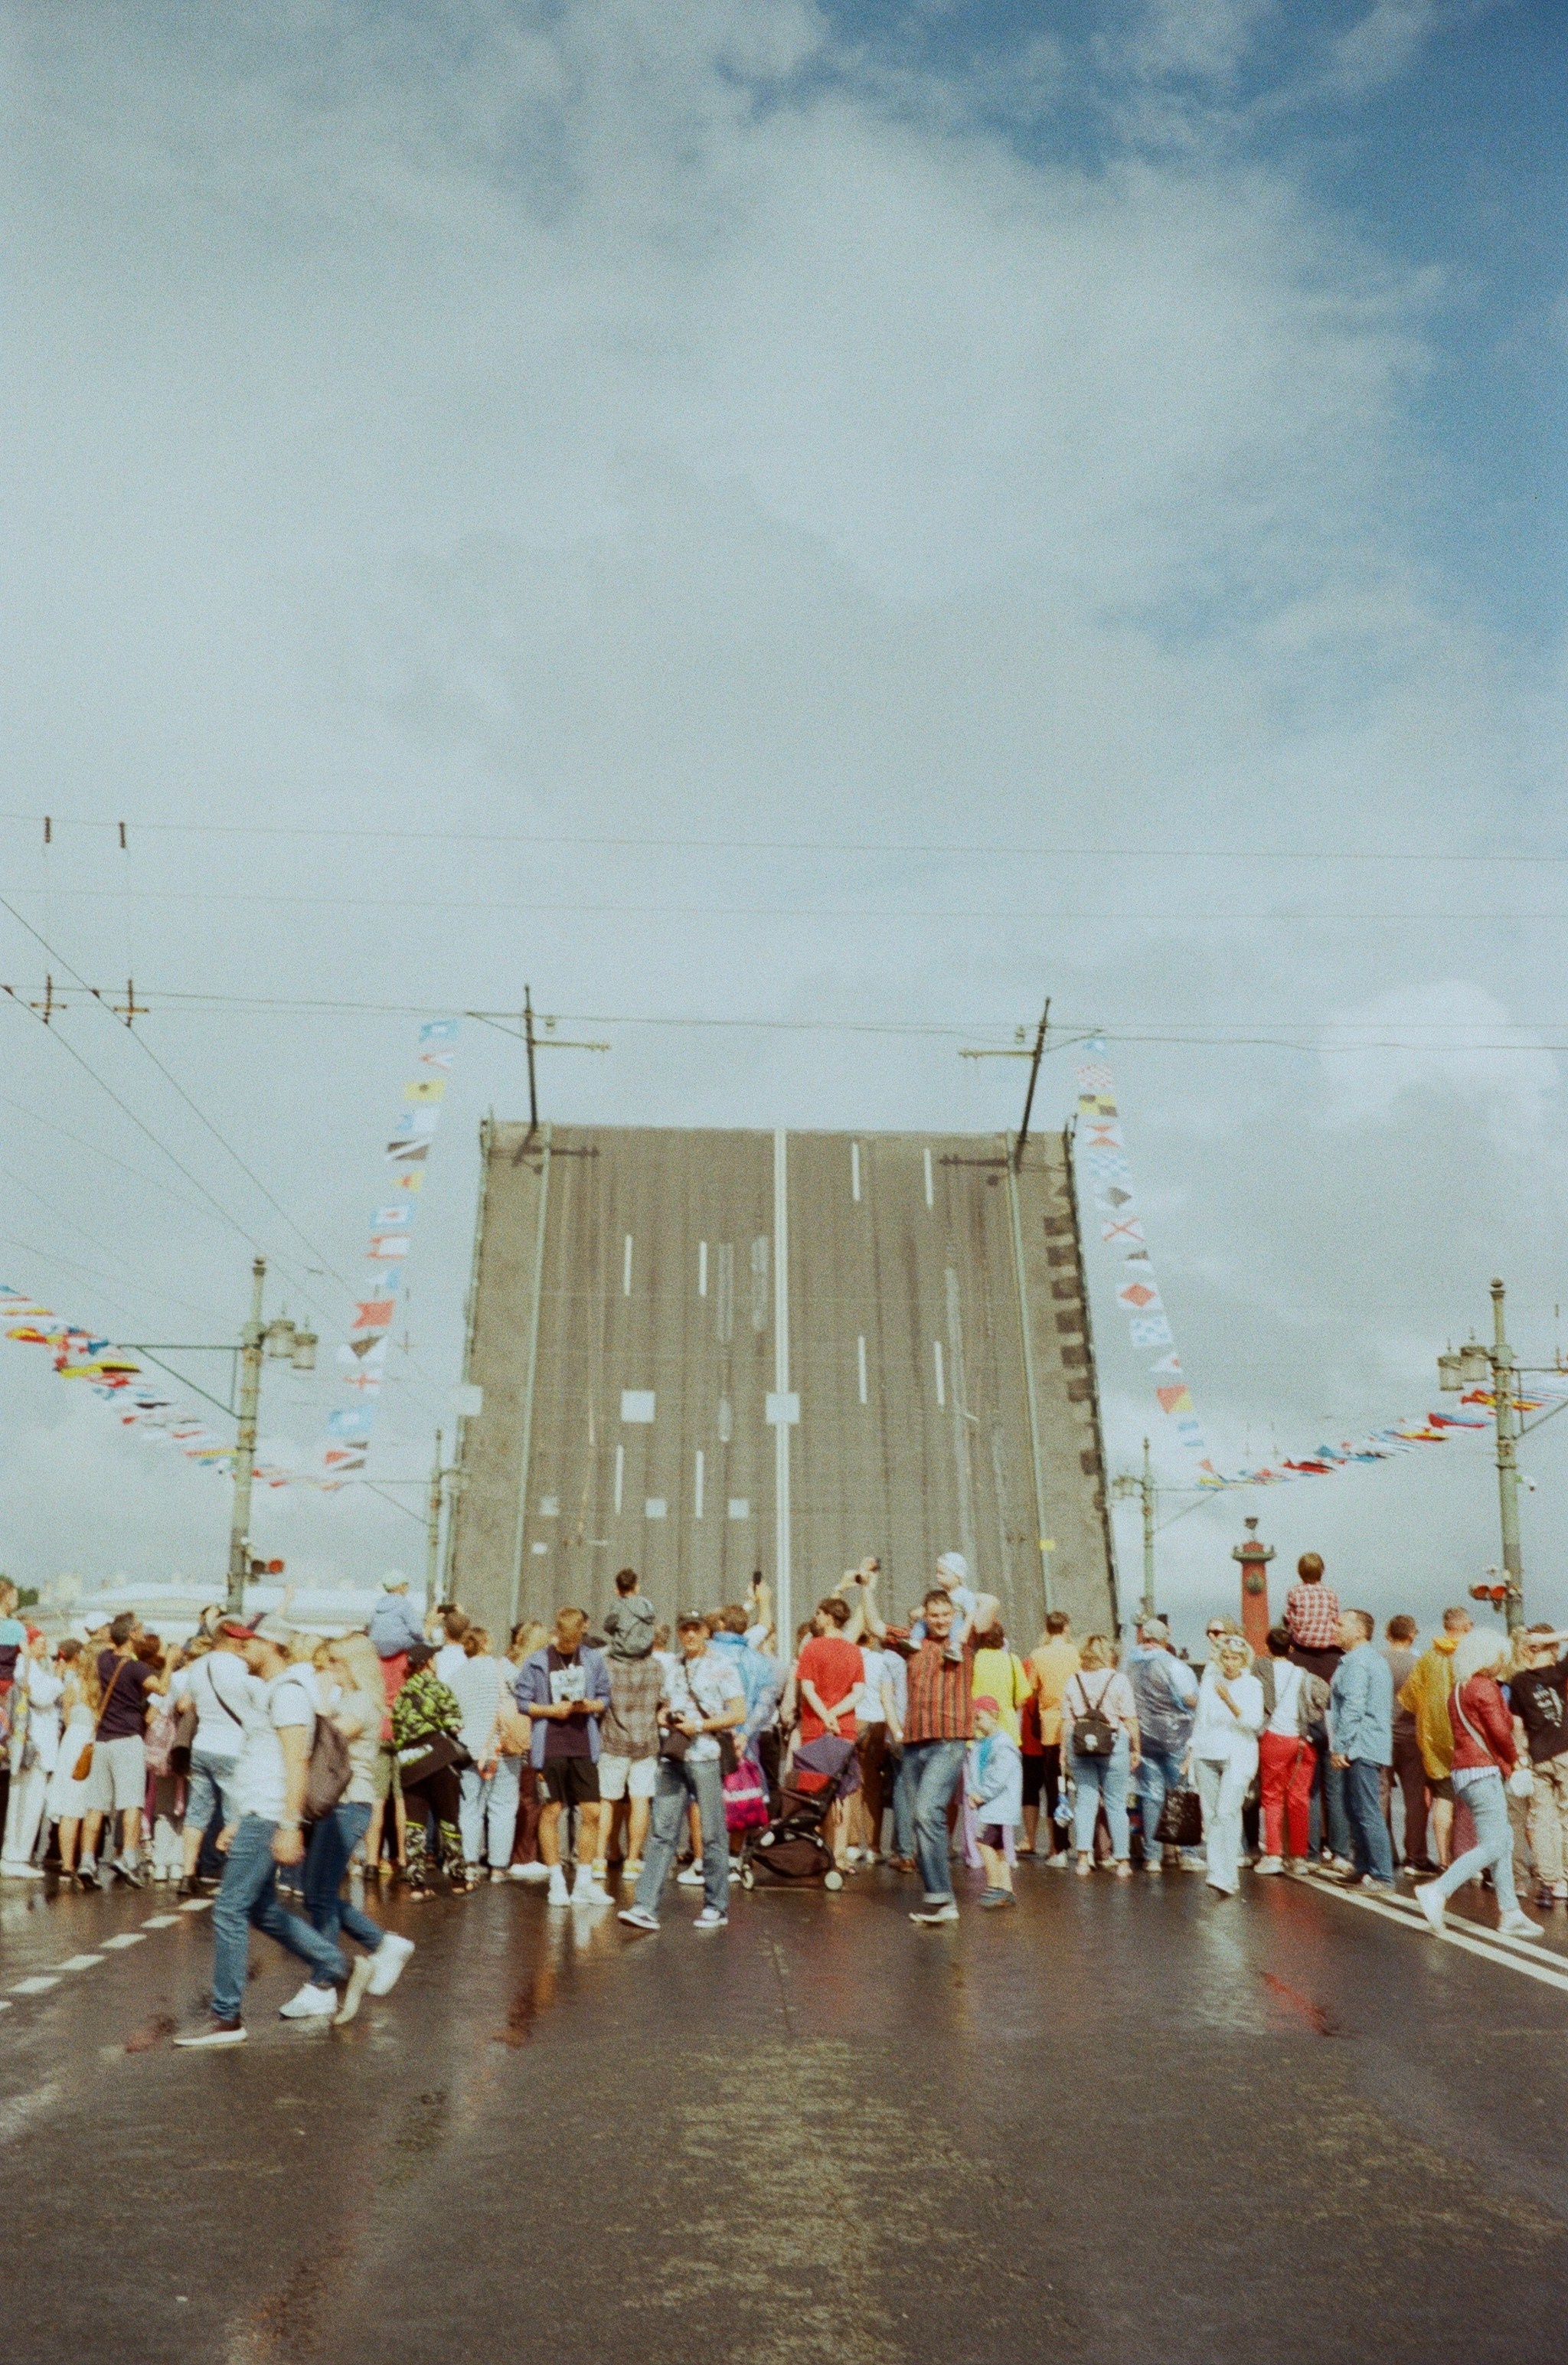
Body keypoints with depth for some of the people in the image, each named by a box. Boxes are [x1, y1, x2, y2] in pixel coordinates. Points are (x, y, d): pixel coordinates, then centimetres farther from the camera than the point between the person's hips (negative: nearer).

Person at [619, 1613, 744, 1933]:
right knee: (662, 1832, 0)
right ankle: (646, 1906, -1)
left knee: (712, 1834, 3)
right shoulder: (674, 1666, 15)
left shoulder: (722, 1665, -3)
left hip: (707, 1757, -5)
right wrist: (664, 1717, 4)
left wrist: (699, 1725, -14)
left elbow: (739, 1714, -8)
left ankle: (717, 1907, 13)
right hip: (673, 1757, 5)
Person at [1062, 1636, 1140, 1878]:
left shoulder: (1074, 1681, 6)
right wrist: (1136, 1749, 3)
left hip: (1079, 1745, 2)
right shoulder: (1119, 1680, -2)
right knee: (1116, 1803, 5)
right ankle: (1122, 1861, 9)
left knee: (1084, 1799, 7)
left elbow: (1066, 1721, 5)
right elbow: (1130, 1719, -4)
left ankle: (1084, 1856, -2)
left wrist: (1064, 1750, 11)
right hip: (1114, 1744, -2)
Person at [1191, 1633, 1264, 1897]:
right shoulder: (1210, 1678, 10)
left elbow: (1254, 1722, -12)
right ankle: (1217, 1870, 11)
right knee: (1210, 1816, 3)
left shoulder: (1252, 1685, 0)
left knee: (1227, 1812, -17)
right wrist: (1192, 1748, 16)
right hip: (1207, 1754, 4)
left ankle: (1227, 1877, -20)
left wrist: (1230, 1702, -24)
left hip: (1237, 1755, -4)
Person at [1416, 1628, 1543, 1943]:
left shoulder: (1458, 1690, 17)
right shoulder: (1485, 1687, -10)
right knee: (1493, 1845, -12)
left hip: (1465, 1772, 10)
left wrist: (1505, 1762, 8)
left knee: (1504, 1841, 13)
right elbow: (1500, 1732, -13)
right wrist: (1513, 1761, 5)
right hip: (1483, 1772, -10)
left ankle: (1510, 1912, 12)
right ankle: (1438, 1890, -22)